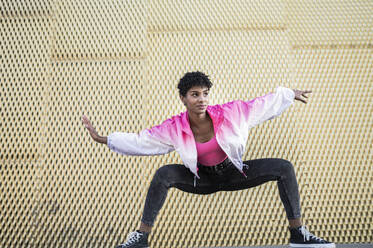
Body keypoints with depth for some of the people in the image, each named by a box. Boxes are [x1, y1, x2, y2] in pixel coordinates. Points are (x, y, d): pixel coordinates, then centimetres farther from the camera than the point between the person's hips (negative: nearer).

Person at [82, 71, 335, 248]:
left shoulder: (230, 112, -21)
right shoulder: (174, 128, -19)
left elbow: (264, 104, -8)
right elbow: (140, 141, -13)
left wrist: (291, 94, 4)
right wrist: (103, 139, -15)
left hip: (234, 174, 1)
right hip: (202, 179, -1)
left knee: (284, 167, -17)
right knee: (163, 174, -28)